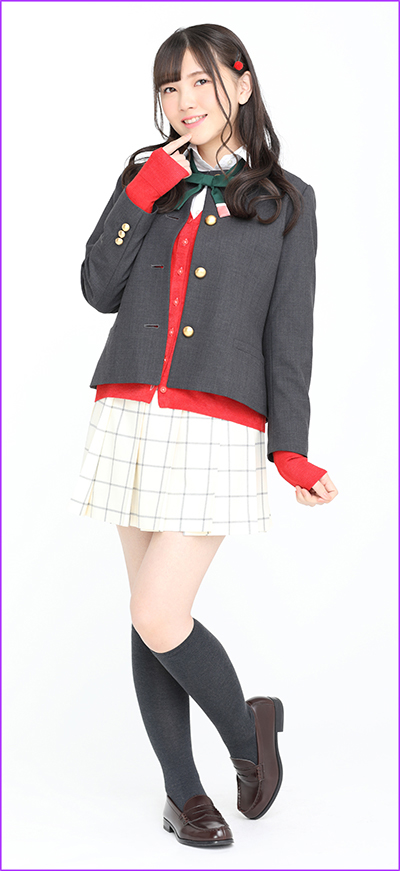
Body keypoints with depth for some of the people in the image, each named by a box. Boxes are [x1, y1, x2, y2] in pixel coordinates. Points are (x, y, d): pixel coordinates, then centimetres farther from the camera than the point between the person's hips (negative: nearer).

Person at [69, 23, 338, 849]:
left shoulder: (285, 199, 7)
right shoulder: (148, 178, 14)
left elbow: (289, 333, 2)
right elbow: (100, 290, 4)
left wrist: (291, 448, -5)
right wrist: (140, 193, -6)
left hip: (217, 431, -4)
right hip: (131, 417, 4)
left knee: (159, 621, -11)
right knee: (153, 616, 6)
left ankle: (249, 729, 18)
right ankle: (183, 789, 22)